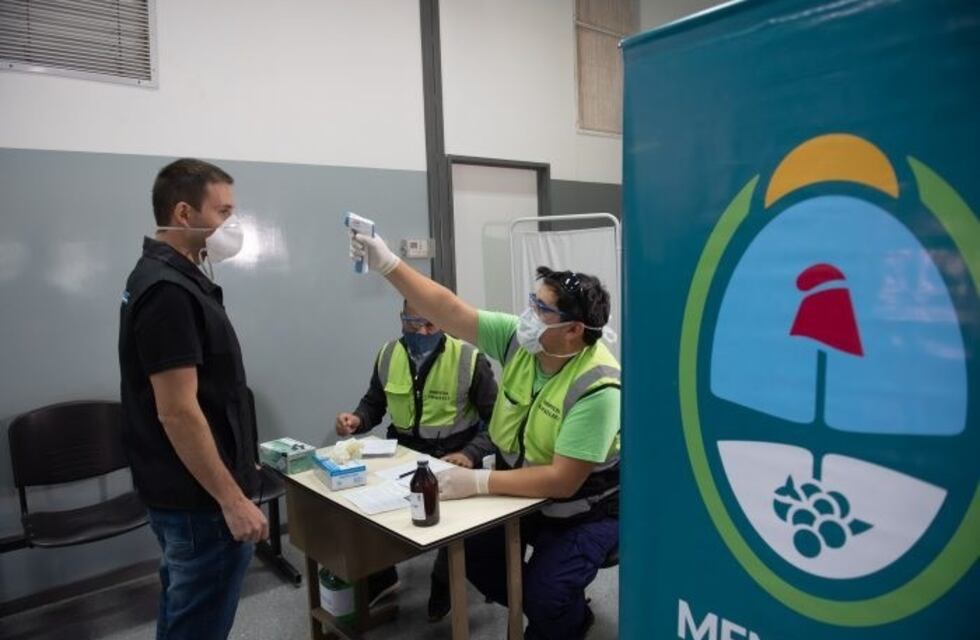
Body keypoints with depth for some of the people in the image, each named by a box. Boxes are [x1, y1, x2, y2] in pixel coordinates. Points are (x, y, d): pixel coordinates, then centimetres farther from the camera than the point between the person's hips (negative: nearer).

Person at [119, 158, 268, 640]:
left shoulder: (165, 278, 9)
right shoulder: (168, 290, -22)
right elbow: (177, 412, -25)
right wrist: (233, 500, -22)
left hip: (183, 494, 10)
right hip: (199, 501, -10)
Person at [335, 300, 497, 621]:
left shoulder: (470, 360, -14)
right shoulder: (387, 355, 0)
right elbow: (374, 403, 13)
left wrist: (471, 453, -26)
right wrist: (357, 419, -9)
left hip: (452, 455, -4)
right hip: (401, 451, 4)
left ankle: (443, 583, 10)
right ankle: (379, 575, 16)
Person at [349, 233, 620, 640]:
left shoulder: (597, 388, -32)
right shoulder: (518, 338, -15)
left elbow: (562, 481, -32)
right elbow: (449, 312, -16)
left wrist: (477, 482, -32)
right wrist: (388, 264, -22)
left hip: (584, 509, -6)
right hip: (523, 490, 6)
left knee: (545, 593, -19)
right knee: (473, 555, 1)